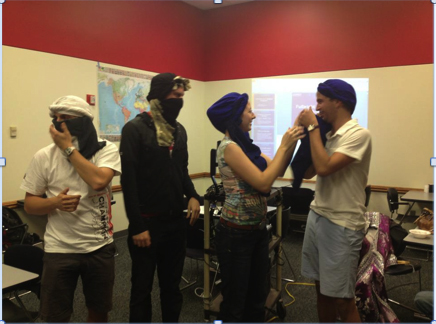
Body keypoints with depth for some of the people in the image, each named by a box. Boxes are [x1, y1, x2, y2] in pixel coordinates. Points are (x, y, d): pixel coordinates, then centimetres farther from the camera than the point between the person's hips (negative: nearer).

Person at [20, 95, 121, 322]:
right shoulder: (44, 157, -5)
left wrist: (69, 148, -19)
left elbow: (98, 181, -27)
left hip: (100, 247, 0)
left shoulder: (106, 150, -7)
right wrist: (55, 202, -20)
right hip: (59, 249, 0)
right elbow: (29, 204, 0)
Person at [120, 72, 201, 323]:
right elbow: (129, 180, -15)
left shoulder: (179, 130, 9)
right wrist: (137, 226, -17)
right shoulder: (135, 129, -12)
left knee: (172, 285, 19)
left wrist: (192, 196, -2)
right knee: (142, 288, 10)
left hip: (176, 220, 6)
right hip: (148, 222, -6)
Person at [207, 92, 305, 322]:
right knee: (234, 301, 9)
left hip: (257, 230, 9)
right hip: (236, 234, -8)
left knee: (258, 297, 20)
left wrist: (291, 143, -2)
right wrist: (283, 146, -15)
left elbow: (277, 171, 10)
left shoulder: (245, 144, 8)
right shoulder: (229, 147, -18)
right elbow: (263, 182, -23)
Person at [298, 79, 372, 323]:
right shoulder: (328, 135, 10)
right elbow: (308, 172, 12)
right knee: (322, 289, 18)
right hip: (317, 217, 8)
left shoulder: (358, 134, -15)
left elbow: (324, 167, -26)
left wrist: (313, 128, -15)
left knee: (341, 298, 3)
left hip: (342, 225, -8)